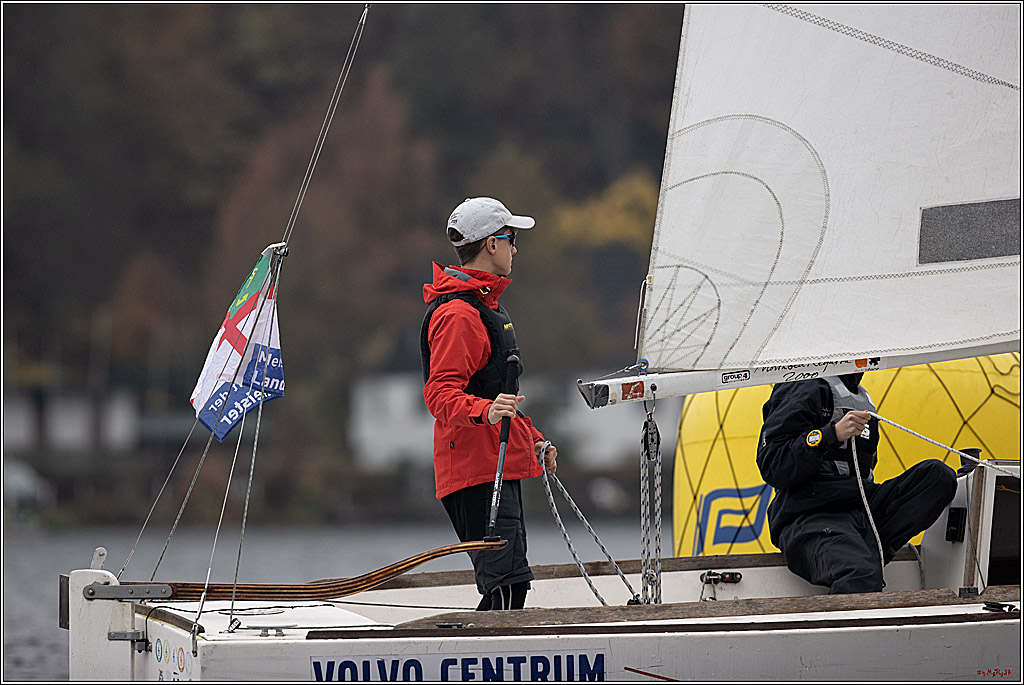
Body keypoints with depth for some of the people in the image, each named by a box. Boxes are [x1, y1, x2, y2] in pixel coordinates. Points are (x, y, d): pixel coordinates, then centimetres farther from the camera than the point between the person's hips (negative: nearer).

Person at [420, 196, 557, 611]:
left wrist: (533, 440, 33)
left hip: (499, 466, 11)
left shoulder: (483, 305, 23)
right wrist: (486, 411, -39)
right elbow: (440, 396, -22)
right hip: (476, 469, -11)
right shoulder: (456, 314, -13)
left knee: (507, 582, 10)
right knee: (506, 583, -18)